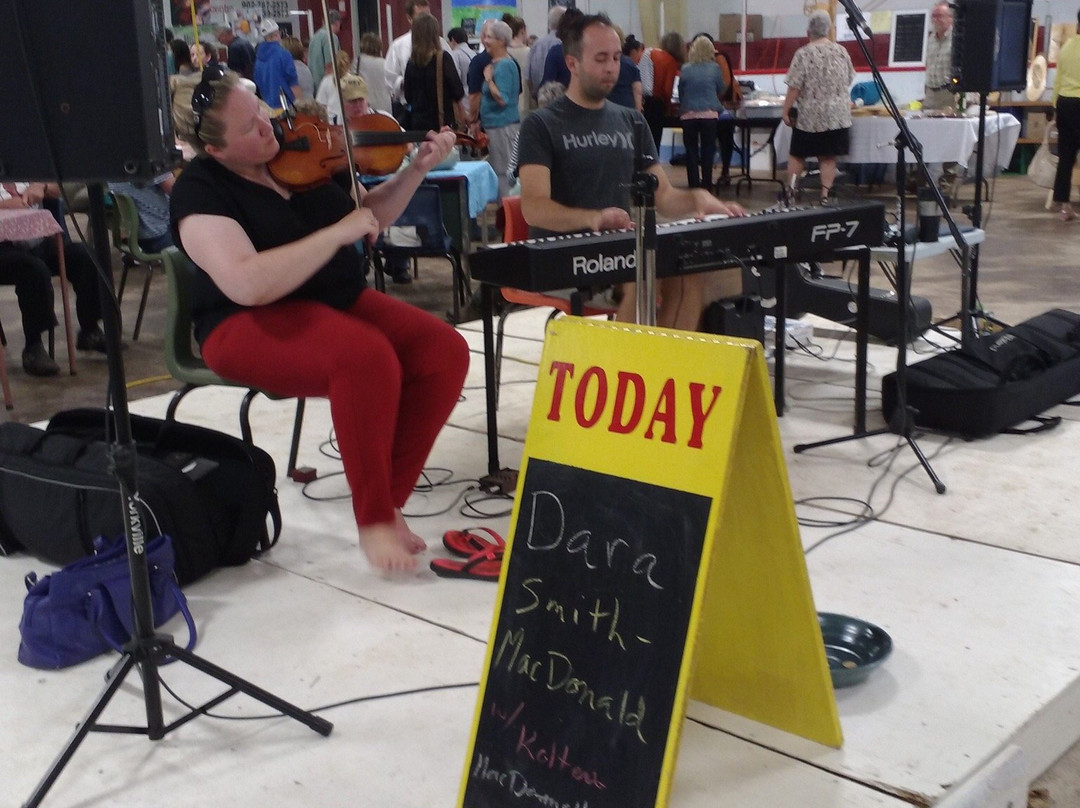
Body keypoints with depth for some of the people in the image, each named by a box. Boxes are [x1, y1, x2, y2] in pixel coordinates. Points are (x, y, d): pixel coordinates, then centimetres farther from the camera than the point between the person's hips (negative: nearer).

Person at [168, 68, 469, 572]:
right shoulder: (200, 191, -14)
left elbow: (370, 215, 17)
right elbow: (248, 285, -30)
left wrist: (416, 170, 1)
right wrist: (338, 232, -26)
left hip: (340, 302, 7)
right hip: (253, 325, -7)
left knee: (445, 352, -15)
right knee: (367, 357, -35)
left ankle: (389, 498, -6)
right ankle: (372, 520, -19)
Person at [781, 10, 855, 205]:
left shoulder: (803, 54, -11)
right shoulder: (841, 51, 3)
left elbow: (794, 87, -14)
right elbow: (848, 80, 13)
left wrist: (786, 110, -5)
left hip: (810, 116, -3)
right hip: (838, 115, 3)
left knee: (798, 154, 12)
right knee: (828, 157, 7)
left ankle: (788, 190, 11)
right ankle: (826, 195, 4)